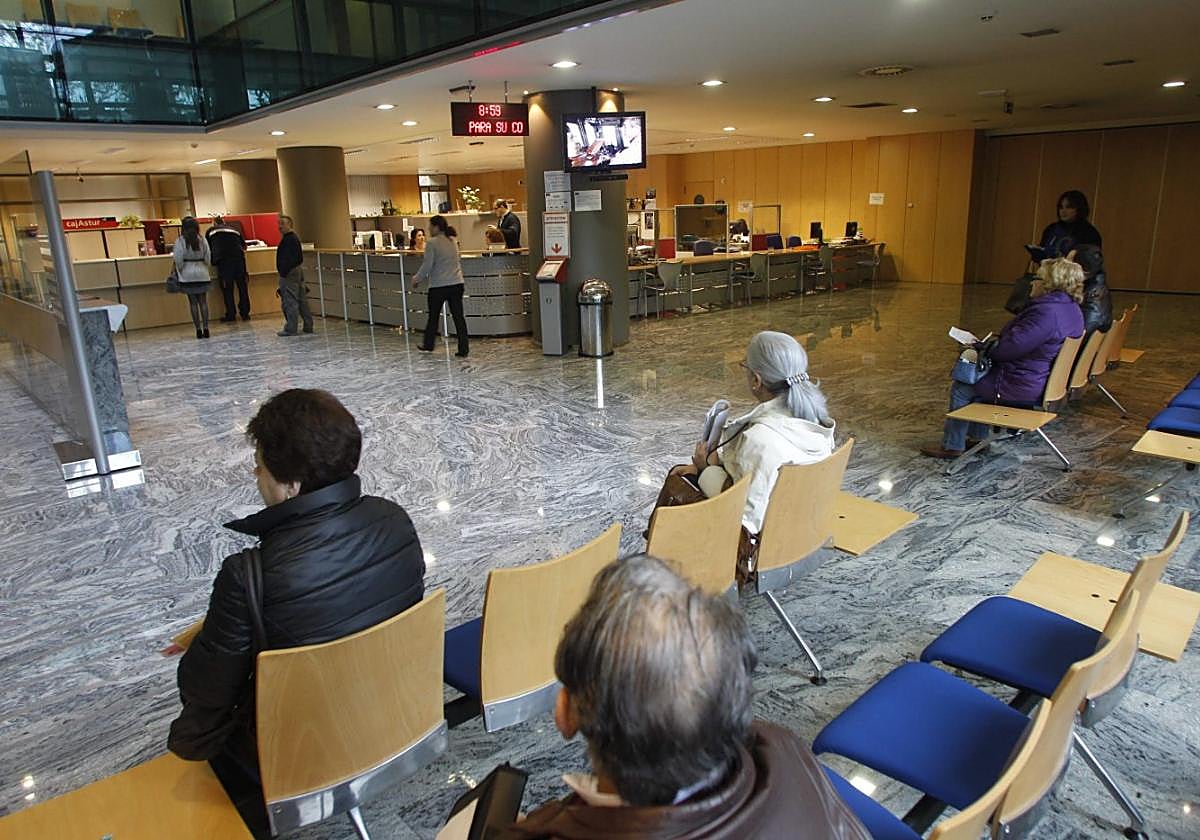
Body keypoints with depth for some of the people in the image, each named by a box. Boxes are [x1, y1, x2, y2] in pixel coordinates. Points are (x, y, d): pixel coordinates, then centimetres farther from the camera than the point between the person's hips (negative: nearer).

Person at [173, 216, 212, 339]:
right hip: (202, 274, 2)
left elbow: (178, 260, -8)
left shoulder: (180, 241, -7)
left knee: (193, 302, 4)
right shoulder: (202, 239, -2)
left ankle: (198, 329, 4)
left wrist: (179, 273, 4)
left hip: (188, 275, -2)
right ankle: (205, 328, 1)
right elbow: (208, 257, 1)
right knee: (203, 301, 5)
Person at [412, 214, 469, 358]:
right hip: (456, 283, 5)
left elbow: (427, 266, -13)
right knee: (458, 316, 3)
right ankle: (463, 350, 0)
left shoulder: (432, 243, -12)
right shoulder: (453, 240, 9)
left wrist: (417, 279, 4)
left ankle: (428, 345, 29)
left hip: (438, 286, -5)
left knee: (433, 316, 13)